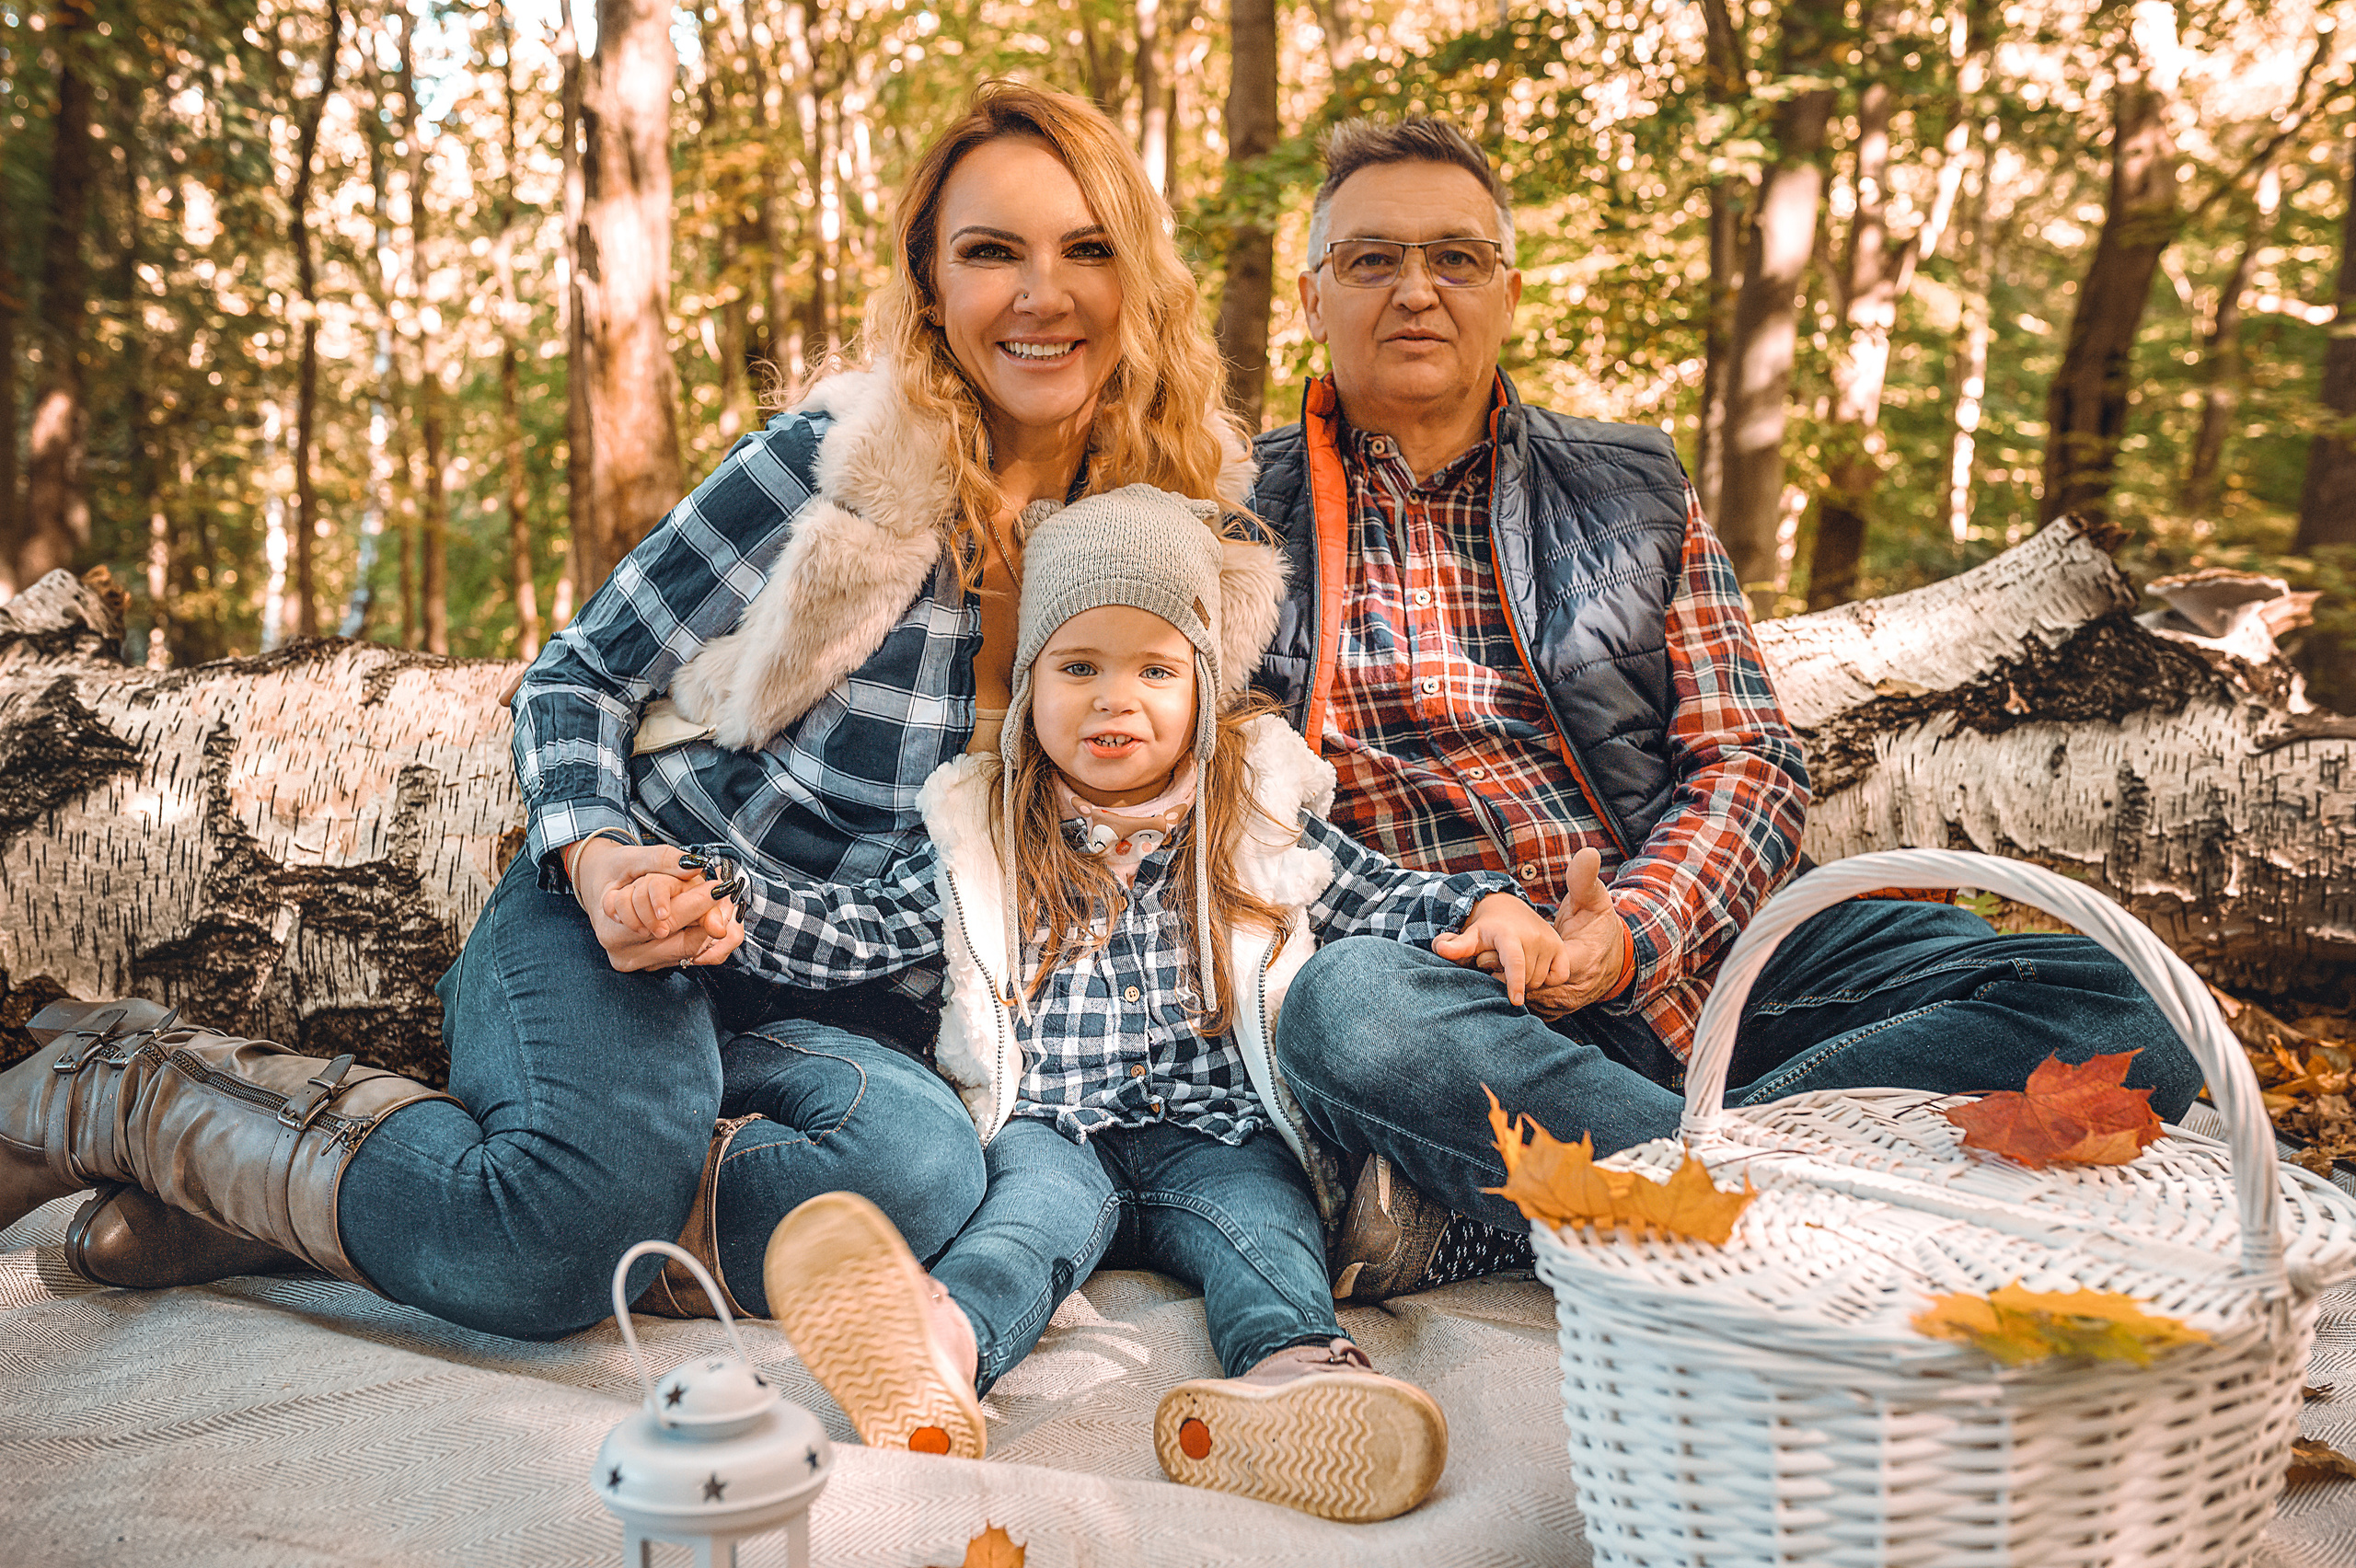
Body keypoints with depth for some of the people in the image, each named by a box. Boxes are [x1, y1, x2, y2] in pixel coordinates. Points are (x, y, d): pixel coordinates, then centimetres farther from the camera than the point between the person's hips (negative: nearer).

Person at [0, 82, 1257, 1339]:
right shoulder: (840, 457, -8)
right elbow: (578, 676, -1)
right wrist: (597, 858, -19)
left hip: (842, 1007, 4)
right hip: (629, 918, -4)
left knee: (921, 1172, -34)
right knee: (555, 1249, -34)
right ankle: (111, 1085, -6)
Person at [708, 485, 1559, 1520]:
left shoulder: (1260, 824, 13)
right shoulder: (983, 838, 12)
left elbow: (1383, 898, 18)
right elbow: (852, 930, 11)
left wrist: (1486, 907, -3)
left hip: (1217, 1133, 2)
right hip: (1050, 1131, -1)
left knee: (1262, 1221, -29)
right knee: (1040, 1203, -33)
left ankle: (1295, 1370, -61)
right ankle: (937, 1348, -65)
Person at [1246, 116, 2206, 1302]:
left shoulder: (1634, 491, 17)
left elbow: (1749, 759, 10)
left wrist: (1629, 936, -12)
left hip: (1686, 951, 4)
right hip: (1442, 981, -3)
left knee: (2105, 1017, -19)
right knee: (1346, 1010, -39)